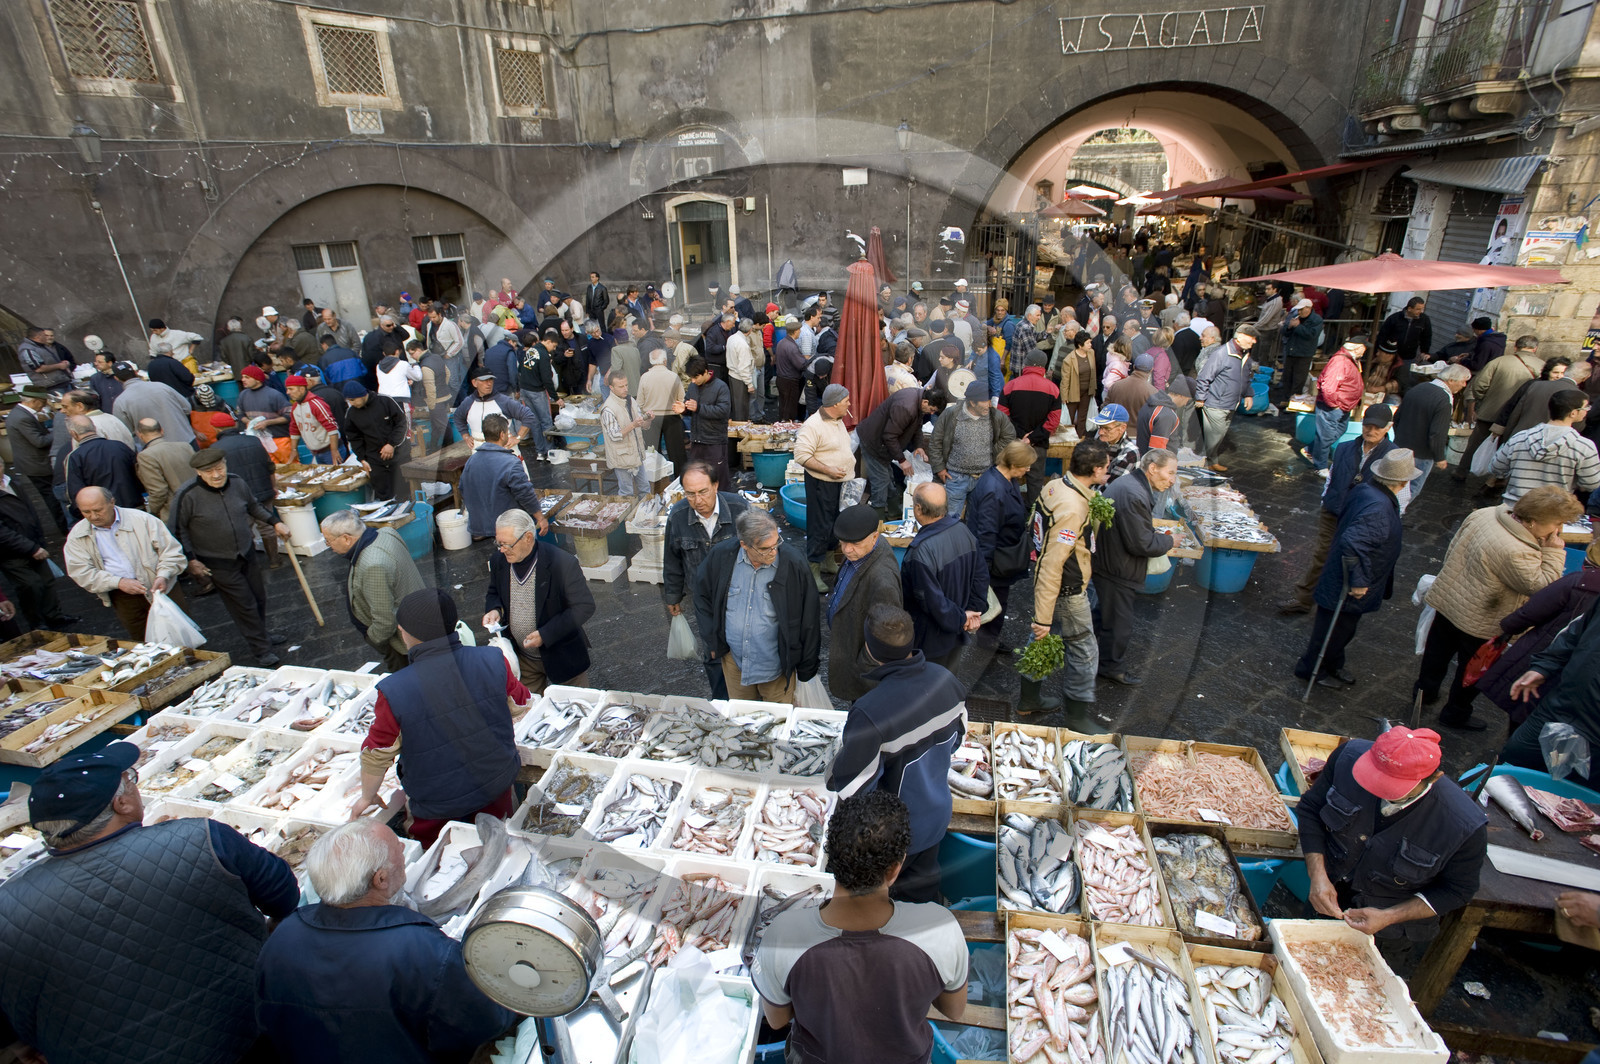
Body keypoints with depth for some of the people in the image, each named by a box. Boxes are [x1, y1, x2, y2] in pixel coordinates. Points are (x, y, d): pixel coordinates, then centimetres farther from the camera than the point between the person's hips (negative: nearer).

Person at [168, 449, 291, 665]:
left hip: (246, 553, 5)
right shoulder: (187, 496, -20)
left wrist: (275, 522, 8)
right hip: (218, 563, -5)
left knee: (259, 597, 17)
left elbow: (254, 506, 14)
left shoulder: (237, 483, -6)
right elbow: (176, 530, -9)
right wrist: (190, 559, -10)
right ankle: (261, 650, 11)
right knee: (243, 605, -1)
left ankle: (261, 634, 40)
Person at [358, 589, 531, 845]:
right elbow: (521, 706, -4)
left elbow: (377, 754, -11)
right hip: (498, 785, 3)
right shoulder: (492, 660, -21)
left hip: (437, 807, -2)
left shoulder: (395, 691, -26)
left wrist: (367, 796, 9)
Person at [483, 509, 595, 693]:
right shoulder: (498, 560, -8)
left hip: (563, 657, -4)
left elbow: (585, 607, -21)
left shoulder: (562, 563, -25)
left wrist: (545, 634, -26)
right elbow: (493, 593, 12)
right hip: (523, 659, 4)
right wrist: (494, 609, -12)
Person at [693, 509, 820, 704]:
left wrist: (806, 668, -4)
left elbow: (809, 620, -10)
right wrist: (712, 641, 3)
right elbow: (702, 595, 6)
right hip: (733, 659, 3)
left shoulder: (793, 564, -20)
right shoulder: (720, 556, -13)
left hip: (776, 665, -2)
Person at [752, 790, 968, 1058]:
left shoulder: (781, 937, -38)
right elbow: (956, 1012, -15)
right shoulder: (941, 930, -38)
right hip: (908, 1055, 1)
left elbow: (775, 1020, -15)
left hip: (818, 1055, 0)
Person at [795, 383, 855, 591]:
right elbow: (802, 455, -24)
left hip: (841, 482, 9)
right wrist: (829, 470, -26)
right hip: (822, 484, -9)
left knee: (836, 523, 18)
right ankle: (813, 571, 6)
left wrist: (848, 467, 17)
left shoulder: (838, 421, 10)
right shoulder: (813, 425, -20)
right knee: (820, 527, -3)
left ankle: (828, 561, 35)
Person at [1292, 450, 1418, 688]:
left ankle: (1332, 666, 43)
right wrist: (1358, 580, -28)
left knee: (1340, 630, 25)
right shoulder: (1379, 508, -32)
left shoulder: (1364, 489, -4)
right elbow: (1352, 543, -40)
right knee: (1336, 630, 10)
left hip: (1342, 577, 9)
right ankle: (1312, 669, 27)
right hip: (1349, 587, -9)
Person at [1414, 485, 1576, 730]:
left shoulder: (1483, 514, -10)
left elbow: (1452, 550, 4)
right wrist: (1554, 551, -18)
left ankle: (1425, 691, 45)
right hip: (1479, 622, -7)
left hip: (1446, 600, 7)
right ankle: (1456, 715, 33)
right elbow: (1541, 586, -22)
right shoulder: (1517, 553, -35)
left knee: (1438, 651, 26)